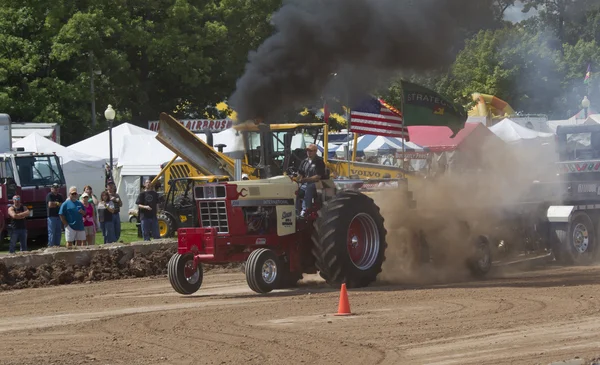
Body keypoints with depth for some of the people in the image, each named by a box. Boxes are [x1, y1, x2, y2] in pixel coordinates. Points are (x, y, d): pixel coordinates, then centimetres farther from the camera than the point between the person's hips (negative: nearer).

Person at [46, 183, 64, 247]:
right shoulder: (49, 195, -4)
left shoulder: (60, 196, 17)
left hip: (59, 216, 7)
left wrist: (55, 203, -5)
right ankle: (50, 246, -5)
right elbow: (50, 205, -16)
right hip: (52, 216, -7)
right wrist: (58, 204, -2)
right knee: (51, 232, -7)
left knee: (58, 232, 8)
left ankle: (57, 245, 14)